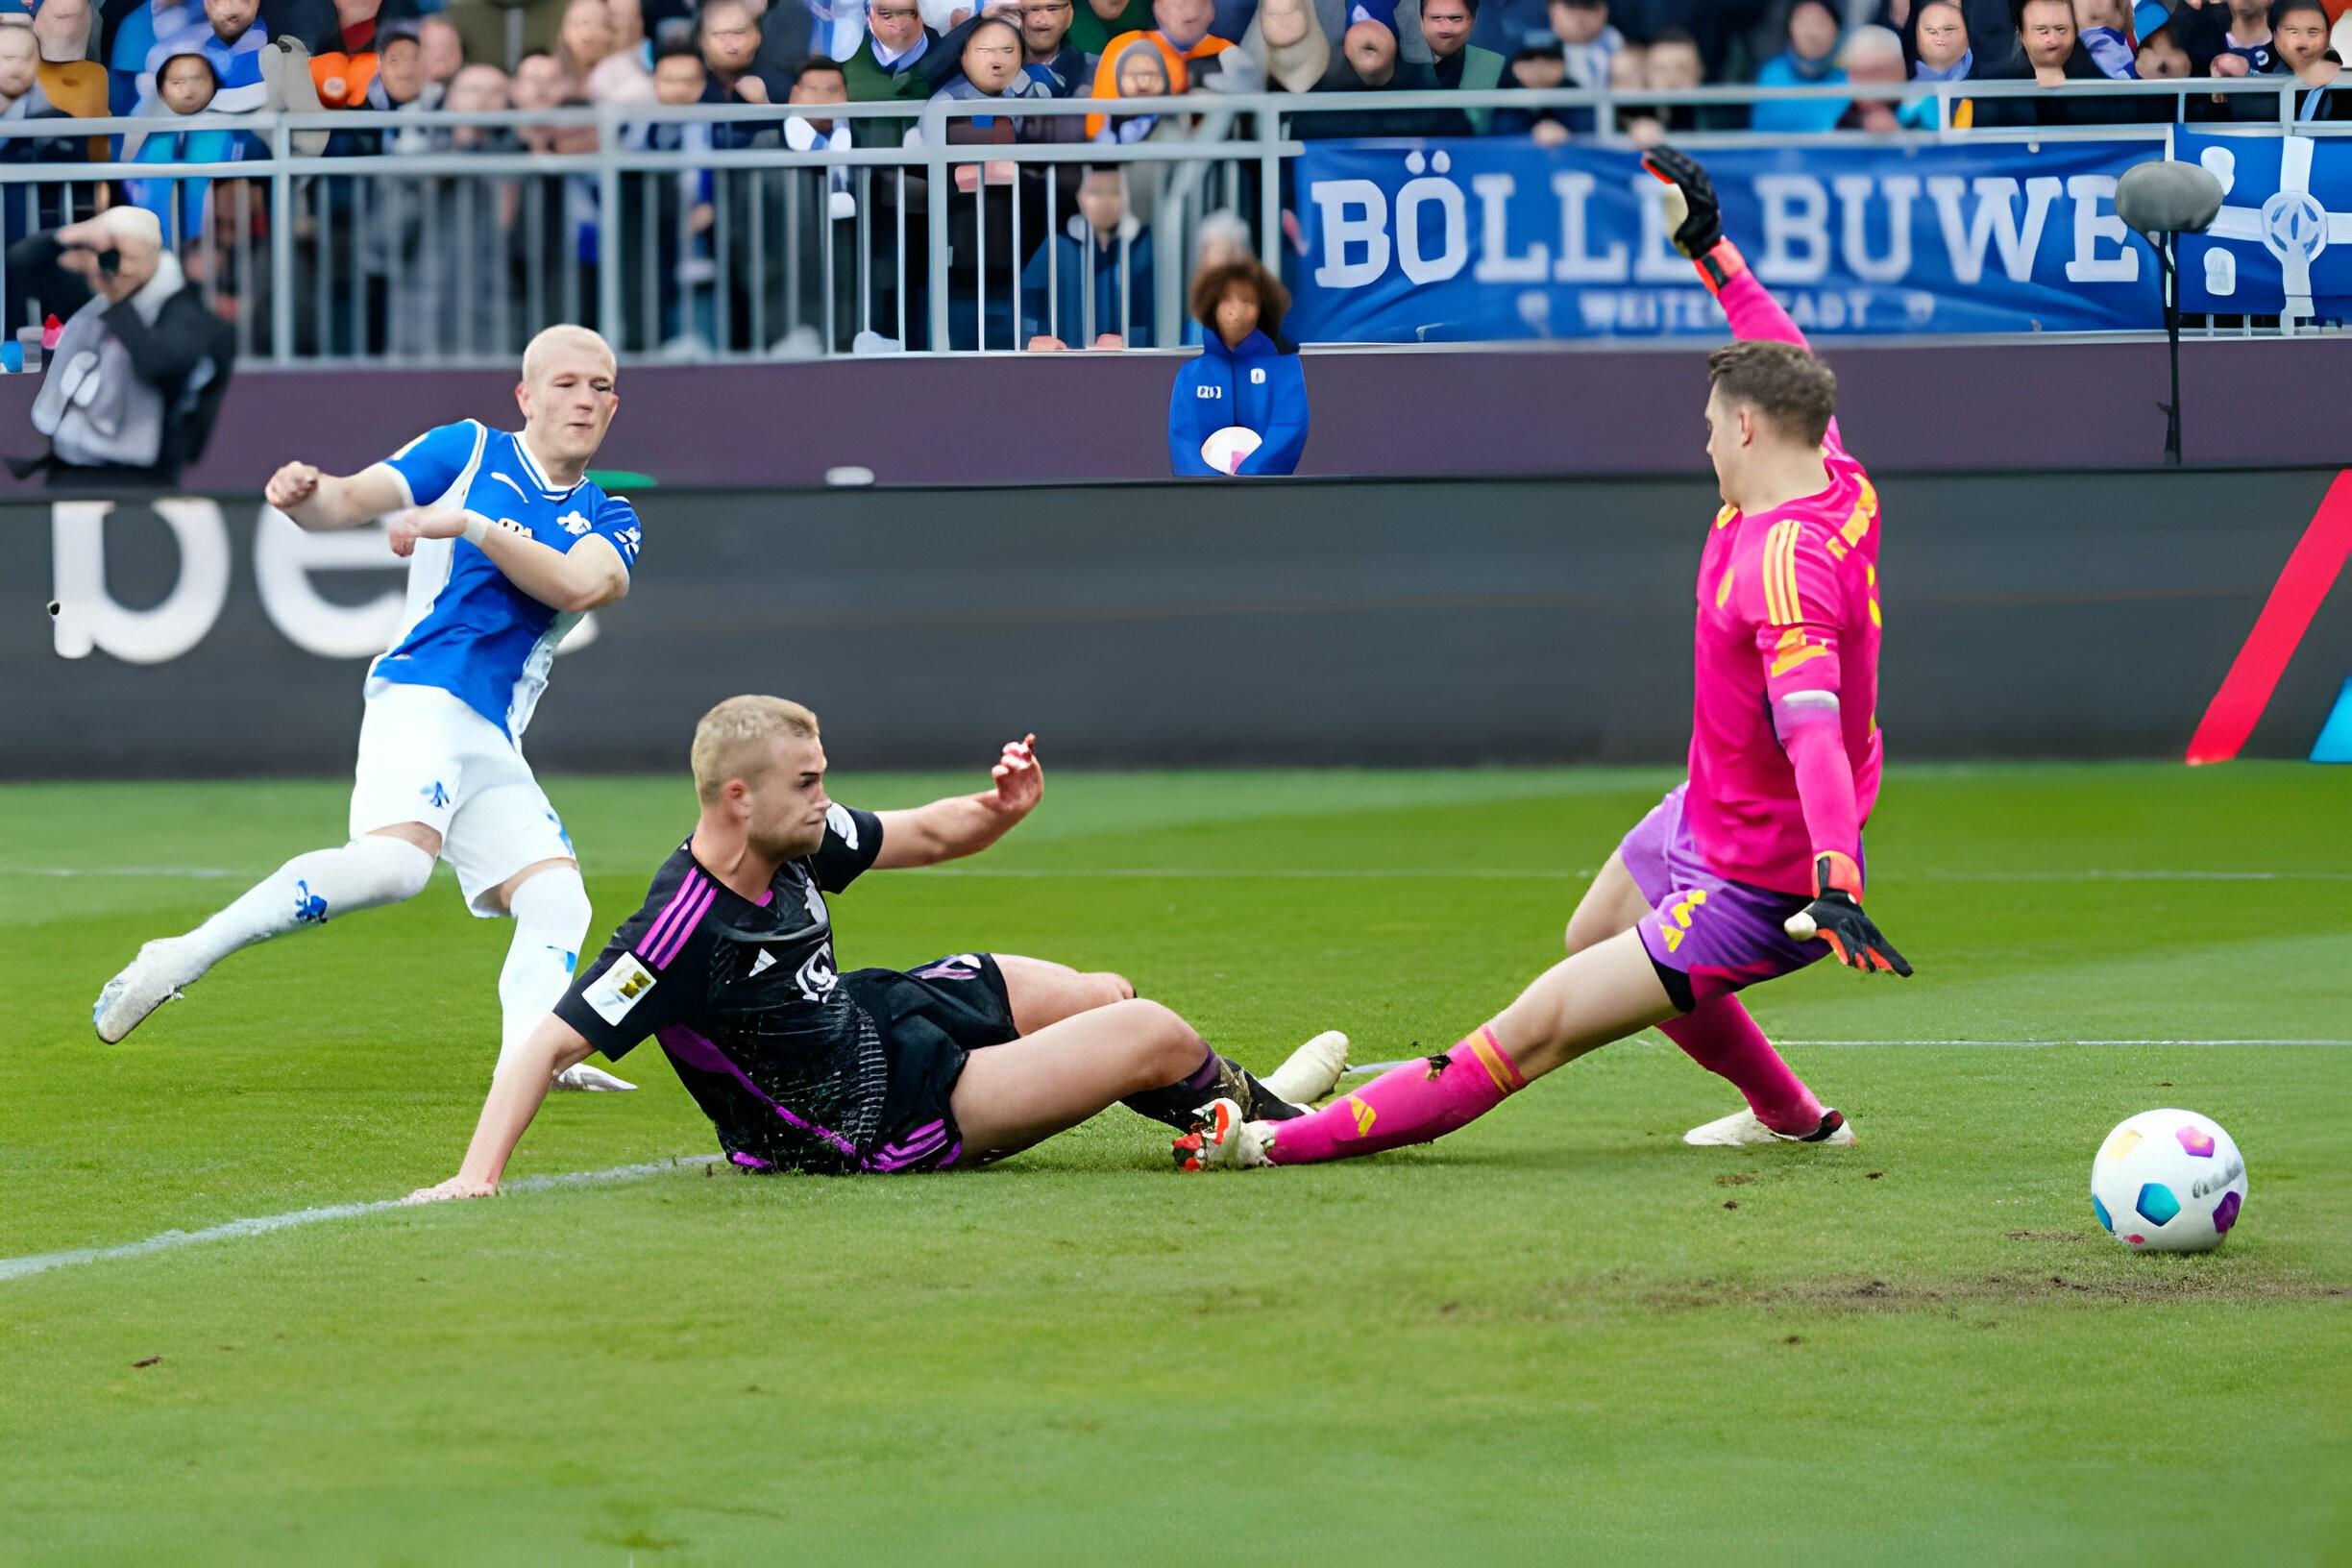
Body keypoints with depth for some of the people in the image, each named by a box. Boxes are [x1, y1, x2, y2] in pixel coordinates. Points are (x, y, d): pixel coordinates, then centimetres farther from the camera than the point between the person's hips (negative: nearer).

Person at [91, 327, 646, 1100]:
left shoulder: (609, 522, 17)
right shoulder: (469, 451, 8)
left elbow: (580, 586, -5)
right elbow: (352, 500, -1)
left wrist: (471, 524, -16)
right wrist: (306, 494, -25)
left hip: (492, 742, 7)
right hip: (421, 693, -7)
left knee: (558, 902, -9)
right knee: (395, 860, -30)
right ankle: (185, 957, -24)